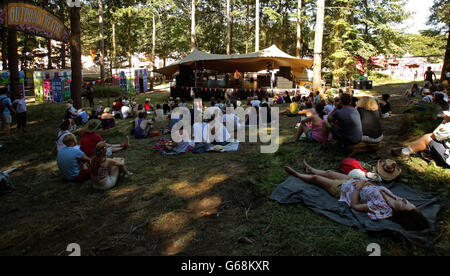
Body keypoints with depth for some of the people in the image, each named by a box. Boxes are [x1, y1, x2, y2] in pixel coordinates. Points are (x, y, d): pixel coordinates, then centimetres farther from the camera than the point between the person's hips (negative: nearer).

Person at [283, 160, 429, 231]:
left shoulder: (382, 208, -38)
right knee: (328, 172, 27)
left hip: (342, 188, -7)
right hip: (351, 180, 7)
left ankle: (296, 174, 41)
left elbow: (354, 205, -31)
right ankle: (310, 169, 60)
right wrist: (362, 182, -15)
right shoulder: (392, 198, -19)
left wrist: (359, 186, -25)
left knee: (315, 178, 10)